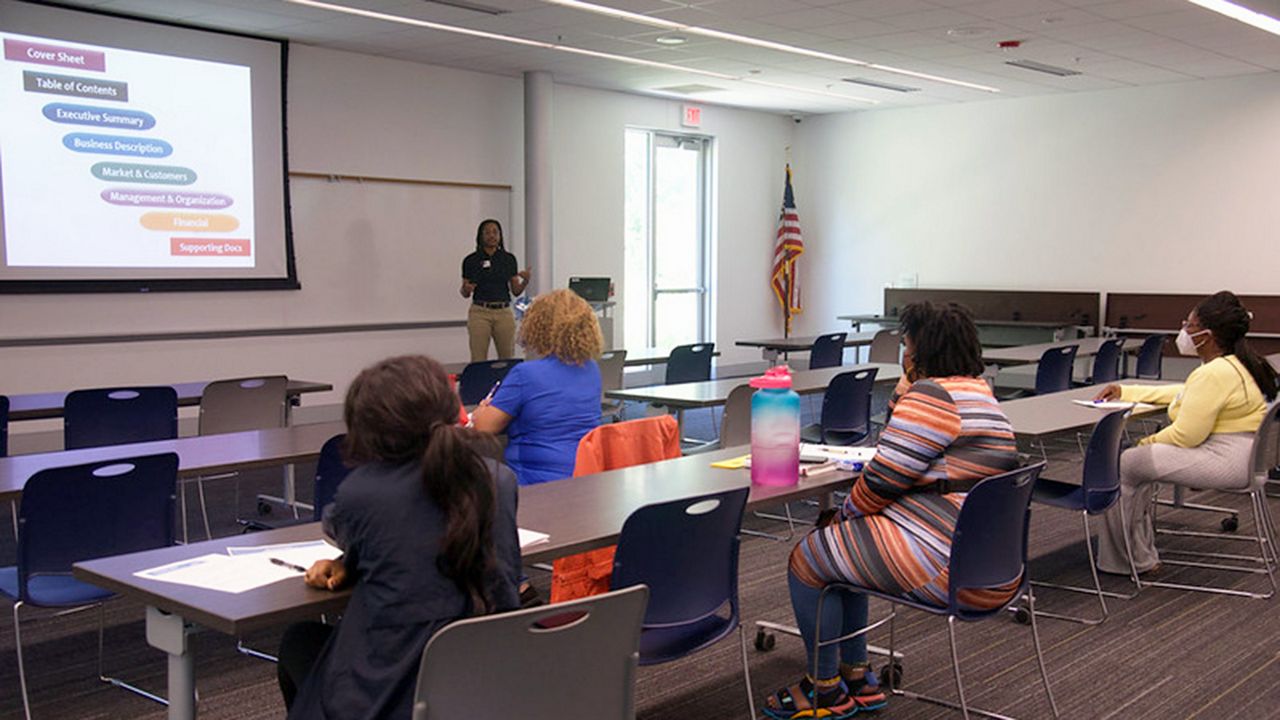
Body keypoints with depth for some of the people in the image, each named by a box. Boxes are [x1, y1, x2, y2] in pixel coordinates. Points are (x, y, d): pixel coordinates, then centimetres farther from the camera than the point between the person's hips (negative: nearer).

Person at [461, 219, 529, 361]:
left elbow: (516, 290, 8)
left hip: (504, 313, 2)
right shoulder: (471, 260, 0)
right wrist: (466, 289, -17)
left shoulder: (509, 259, 6)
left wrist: (526, 280, -12)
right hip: (480, 313, -2)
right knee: (478, 360, -3)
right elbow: (465, 293, 6)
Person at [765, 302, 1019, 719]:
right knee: (838, 546, 23)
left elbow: (883, 479, -17)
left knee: (806, 560, 0)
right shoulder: (977, 391, 15)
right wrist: (906, 386, 14)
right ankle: (857, 678, 27)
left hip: (944, 568, -11)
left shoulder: (931, 397, -18)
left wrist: (846, 512, 2)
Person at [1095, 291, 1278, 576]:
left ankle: (1137, 560, 8)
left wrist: (1149, 442, -4)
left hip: (1225, 461, -11)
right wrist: (1126, 392, 23)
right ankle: (1142, 550, 21)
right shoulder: (1236, 365, 12)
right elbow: (1182, 394, 24)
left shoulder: (1214, 375, -23)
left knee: (1124, 465, -3)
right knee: (1138, 461, 20)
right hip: (1238, 456, 11)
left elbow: (1185, 435, -23)